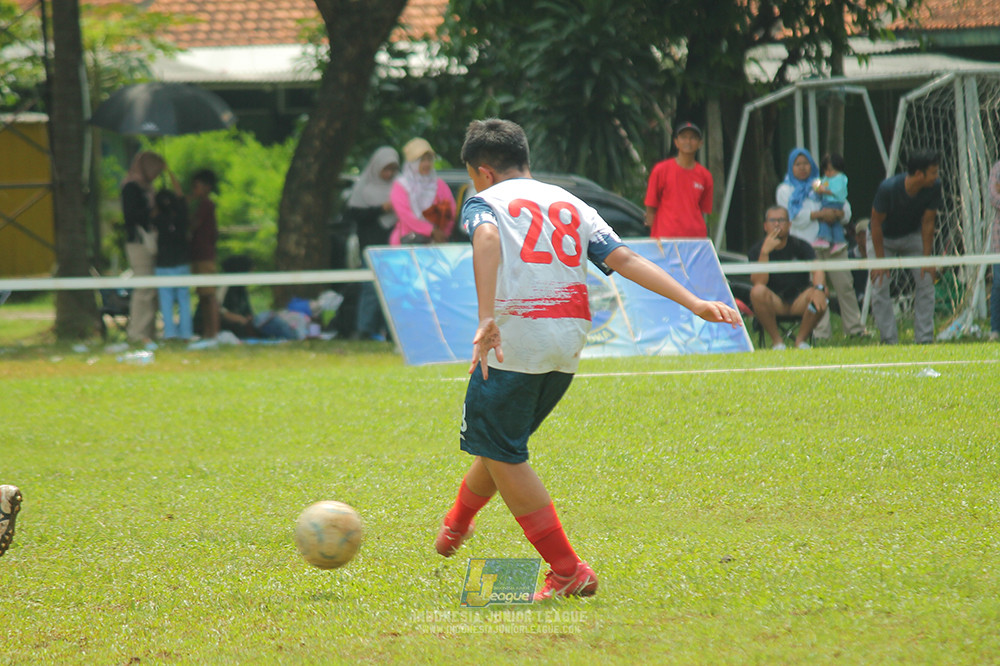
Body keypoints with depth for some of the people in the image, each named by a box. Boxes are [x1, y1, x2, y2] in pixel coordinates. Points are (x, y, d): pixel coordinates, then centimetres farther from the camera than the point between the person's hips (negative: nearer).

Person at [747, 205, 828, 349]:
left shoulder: (800, 246, 0)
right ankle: (777, 341, -19)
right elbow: (758, 282, -17)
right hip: (774, 302, -1)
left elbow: (817, 270, -16)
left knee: (820, 294, -29)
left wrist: (819, 289, -39)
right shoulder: (756, 250, -3)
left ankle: (801, 339, -11)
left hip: (799, 301, 1)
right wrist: (765, 252, -26)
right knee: (757, 291, -33)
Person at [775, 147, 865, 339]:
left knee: (844, 285, -2)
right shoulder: (785, 190, 11)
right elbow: (794, 217, -4)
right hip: (806, 244, -3)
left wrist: (836, 214, -9)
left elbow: (846, 211, 14)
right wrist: (819, 214, -12)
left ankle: (855, 328, 3)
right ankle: (820, 332, -10)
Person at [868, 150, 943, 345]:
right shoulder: (888, 188, -34)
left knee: (926, 281, -8)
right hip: (883, 238, -3)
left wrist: (927, 259, -14)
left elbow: (928, 222, -15)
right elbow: (876, 223, -22)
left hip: (913, 236, 3)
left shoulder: (934, 187, -25)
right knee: (879, 286, -12)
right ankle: (889, 340, -6)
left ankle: (925, 339, -3)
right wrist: (880, 261, -21)